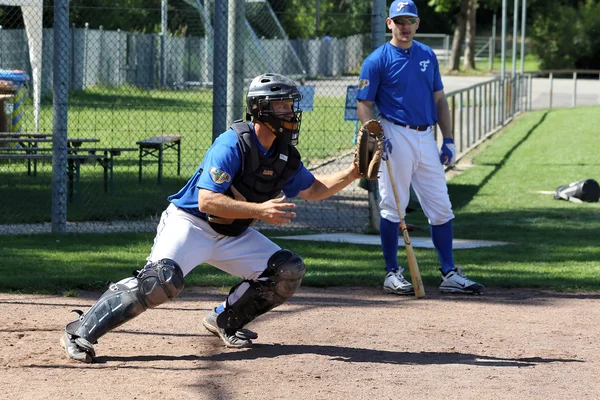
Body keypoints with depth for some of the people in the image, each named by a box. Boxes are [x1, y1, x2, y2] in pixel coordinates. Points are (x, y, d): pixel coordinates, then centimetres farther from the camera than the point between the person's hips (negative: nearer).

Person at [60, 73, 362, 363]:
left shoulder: (285, 156, 1)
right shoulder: (233, 144, -23)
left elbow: (313, 189, 19)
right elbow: (207, 201, -30)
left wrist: (352, 174, 5)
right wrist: (259, 210, -33)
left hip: (232, 235, 8)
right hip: (189, 222, -8)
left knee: (289, 270, -3)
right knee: (163, 278, -32)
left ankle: (225, 321, 14)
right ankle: (80, 332, -25)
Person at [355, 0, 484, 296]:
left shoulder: (428, 56, 13)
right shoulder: (377, 60, -3)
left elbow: (439, 100, 17)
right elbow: (364, 105, -4)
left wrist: (448, 139, 9)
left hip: (426, 138, 5)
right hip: (396, 138, -5)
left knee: (441, 208, 3)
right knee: (392, 208, -2)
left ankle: (449, 274, 7)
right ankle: (392, 274, 7)